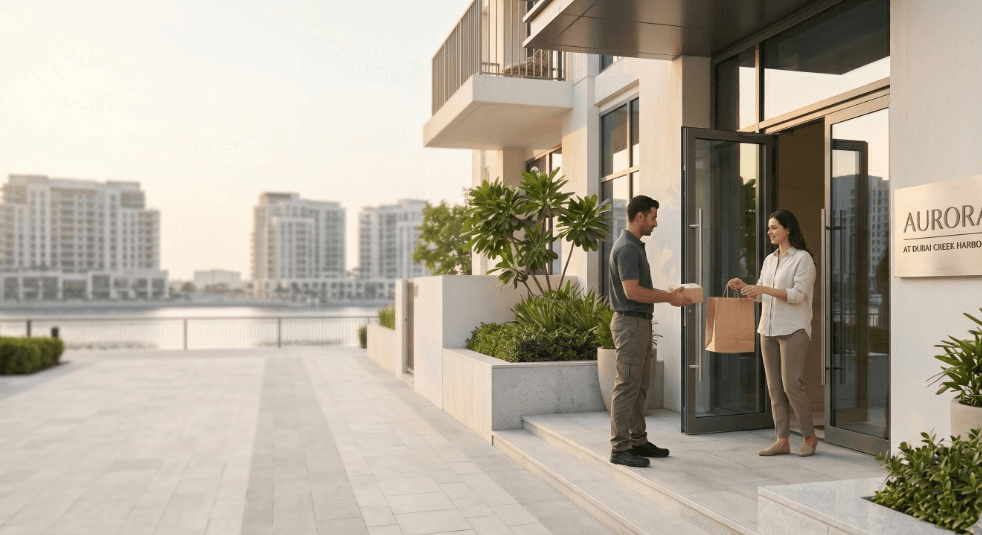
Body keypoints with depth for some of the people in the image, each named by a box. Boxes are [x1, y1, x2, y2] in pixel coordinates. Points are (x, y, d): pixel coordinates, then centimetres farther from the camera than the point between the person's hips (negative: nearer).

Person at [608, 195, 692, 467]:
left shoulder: (635, 246, 17)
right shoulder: (627, 248, -16)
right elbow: (632, 291, -23)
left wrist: (669, 294, 12)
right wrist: (669, 297, -14)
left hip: (640, 323, 11)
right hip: (630, 323, -11)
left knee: (640, 385, 14)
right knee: (627, 385, -7)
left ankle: (638, 441, 23)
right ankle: (619, 448, -1)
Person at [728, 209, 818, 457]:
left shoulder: (802, 258, -5)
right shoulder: (769, 259, 16)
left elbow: (798, 294, -15)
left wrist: (764, 288, -22)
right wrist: (744, 287, 0)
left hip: (793, 329, -7)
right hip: (768, 329, 7)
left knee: (791, 385, -9)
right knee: (774, 387, 5)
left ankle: (809, 437, 9)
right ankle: (782, 440, 11)